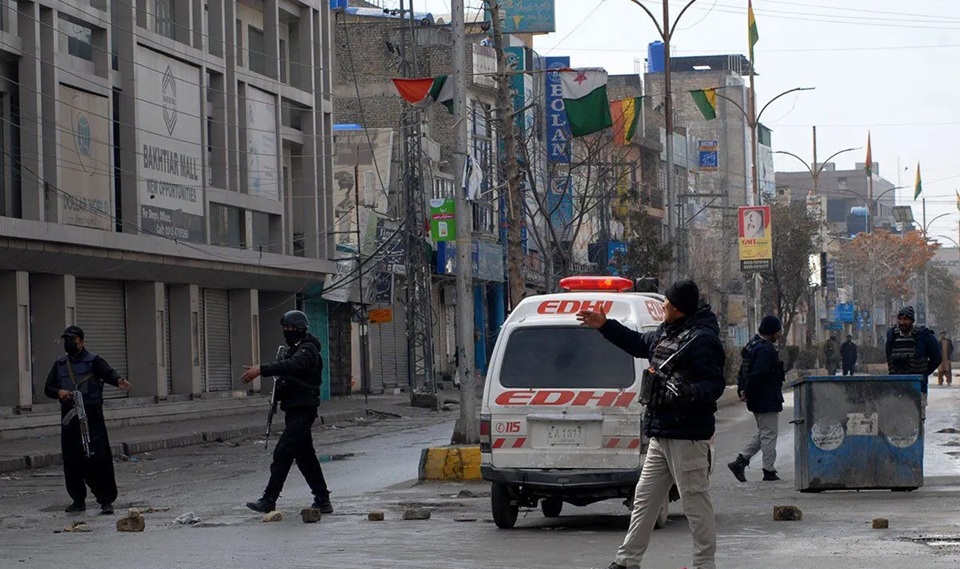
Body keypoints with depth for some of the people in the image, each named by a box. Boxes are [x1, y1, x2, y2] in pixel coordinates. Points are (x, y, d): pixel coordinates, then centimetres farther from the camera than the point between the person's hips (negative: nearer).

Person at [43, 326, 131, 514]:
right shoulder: (60, 364, 15)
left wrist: (118, 380, -42)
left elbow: (108, 372, -19)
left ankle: (106, 500, -7)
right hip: (69, 418, 5)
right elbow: (48, 388, 14)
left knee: (98, 459, -10)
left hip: (92, 416, -5)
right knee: (71, 461, 7)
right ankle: (78, 500, 19)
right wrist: (59, 392, -10)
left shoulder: (93, 361, -1)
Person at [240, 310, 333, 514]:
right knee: (305, 456, 13)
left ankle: (269, 500, -17)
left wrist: (261, 370, -41)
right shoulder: (292, 349, 19)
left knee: (283, 453, -15)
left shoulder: (308, 350, -13)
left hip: (302, 411, -10)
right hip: (294, 410, 10)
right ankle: (322, 501, 18)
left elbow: (291, 366, -32)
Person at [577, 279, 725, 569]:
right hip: (661, 435, 10)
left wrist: (691, 393, -39)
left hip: (687, 436, -10)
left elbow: (714, 384, -20)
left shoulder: (702, 339, -15)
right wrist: (604, 326, 34)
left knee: (695, 501, -5)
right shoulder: (666, 333, 15)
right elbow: (638, 344, 34)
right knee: (644, 498, 15)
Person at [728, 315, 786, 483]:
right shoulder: (765, 350, -21)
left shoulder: (753, 345, 13)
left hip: (757, 400, 10)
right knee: (769, 434, -1)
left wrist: (742, 390, 9)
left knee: (762, 433, 18)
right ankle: (769, 471, 5)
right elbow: (757, 375, -25)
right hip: (767, 400, -10)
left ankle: (740, 461, 12)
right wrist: (747, 392, -15)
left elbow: (744, 370, 16)